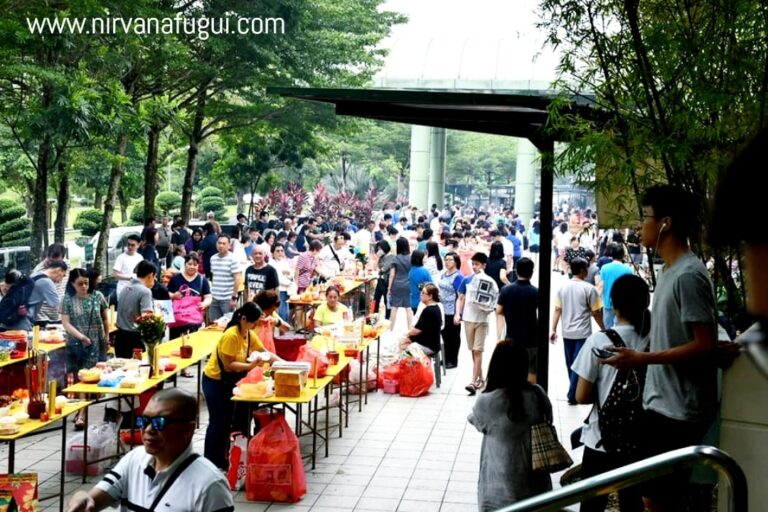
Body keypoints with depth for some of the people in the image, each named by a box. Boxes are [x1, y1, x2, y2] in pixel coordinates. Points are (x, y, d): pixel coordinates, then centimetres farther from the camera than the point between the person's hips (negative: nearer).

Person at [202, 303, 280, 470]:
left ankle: (220, 460, 21)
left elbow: (265, 352, 5)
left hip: (229, 381, 9)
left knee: (228, 420, 11)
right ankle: (210, 462, 2)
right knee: (218, 421, -6)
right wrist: (251, 365, -34)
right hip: (214, 381, -9)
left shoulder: (250, 334, -1)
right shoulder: (231, 336, -27)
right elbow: (229, 365, -27)